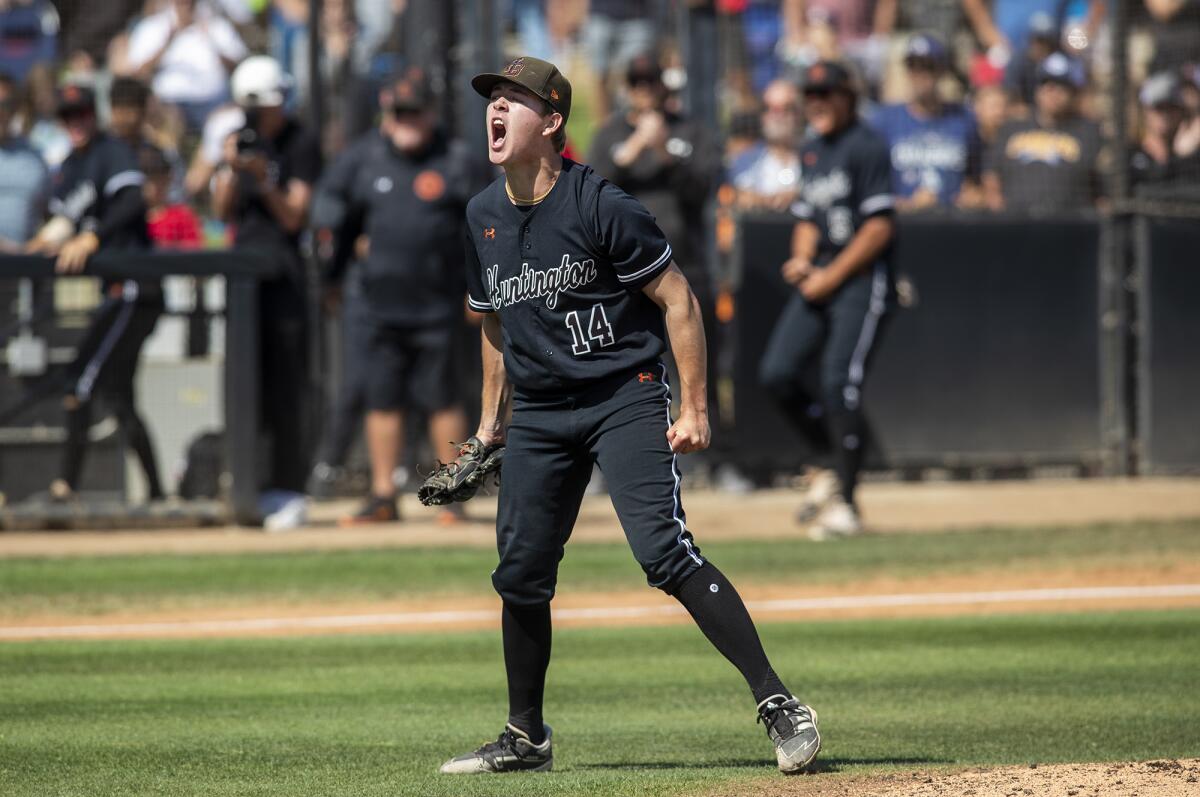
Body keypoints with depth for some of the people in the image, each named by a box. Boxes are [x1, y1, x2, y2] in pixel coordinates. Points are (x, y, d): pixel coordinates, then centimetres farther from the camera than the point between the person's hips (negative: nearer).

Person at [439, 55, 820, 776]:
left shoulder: (599, 205, -13)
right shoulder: (484, 217, 8)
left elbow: (678, 299, -11)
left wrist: (695, 409, -15)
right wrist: (491, 421, 23)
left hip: (626, 398, -7)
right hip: (540, 413, 7)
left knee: (665, 552, -20)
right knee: (521, 573, 7)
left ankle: (778, 705, -19)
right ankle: (526, 738, 22)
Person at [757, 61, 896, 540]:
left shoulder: (867, 147, -8)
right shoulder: (811, 152, 17)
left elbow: (879, 228, -14)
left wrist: (831, 277, -15)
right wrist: (801, 259, 4)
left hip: (861, 281, -8)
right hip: (819, 279, 8)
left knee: (837, 382, -15)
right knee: (777, 373, -2)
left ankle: (845, 504, -9)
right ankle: (834, 464, 17)